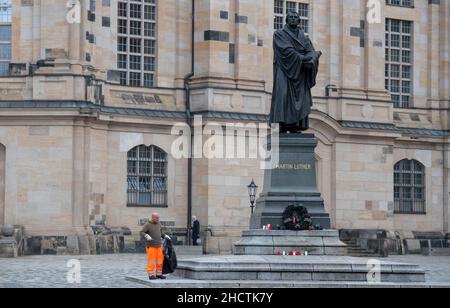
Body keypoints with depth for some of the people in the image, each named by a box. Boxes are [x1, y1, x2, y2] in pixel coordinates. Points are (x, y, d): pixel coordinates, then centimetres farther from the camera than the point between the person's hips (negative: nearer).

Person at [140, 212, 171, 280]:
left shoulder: (158, 224, 10)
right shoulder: (148, 225, -9)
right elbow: (142, 233, -13)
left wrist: (165, 236, 11)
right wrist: (147, 236, -30)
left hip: (158, 246, 6)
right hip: (151, 246, -6)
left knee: (159, 260, 6)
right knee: (151, 261, -7)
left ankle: (158, 274, 15)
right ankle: (151, 275, -4)